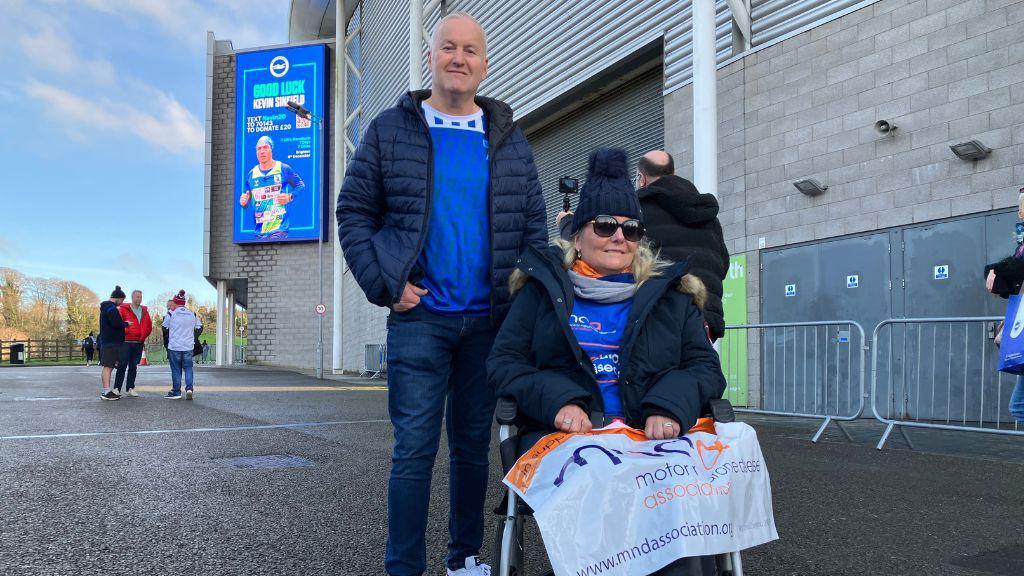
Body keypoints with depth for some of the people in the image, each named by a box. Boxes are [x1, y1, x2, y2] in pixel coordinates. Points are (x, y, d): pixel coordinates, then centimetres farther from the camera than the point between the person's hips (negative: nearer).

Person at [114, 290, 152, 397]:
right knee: (122, 365, -6)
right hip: (126, 342, -4)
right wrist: (124, 332, -9)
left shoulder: (144, 311, 13)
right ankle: (117, 388, -2)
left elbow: (149, 327, 18)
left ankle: (130, 388, 13)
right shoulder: (123, 309, 0)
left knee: (134, 367, 8)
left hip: (139, 344, 4)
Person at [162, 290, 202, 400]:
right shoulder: (192, 314, 4)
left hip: (174, 346, -2)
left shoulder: (171, 314, -6)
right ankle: (189, 388, -9)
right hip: (188, 347, 2)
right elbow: (199, 328, 11)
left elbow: (165, 328, 3)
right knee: (188, 368, 9)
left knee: (176, 370, 6)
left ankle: (176, 392, 10)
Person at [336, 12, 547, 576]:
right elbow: (354, 211, 3)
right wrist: (385, 285, -7)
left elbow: (533, 226, 11)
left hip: (489, 321, 3)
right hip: (419, 316, -2)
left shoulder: (509, 140, 10)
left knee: (473, 444, 12)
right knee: (415, 447, -3)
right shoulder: (390, 129, 4)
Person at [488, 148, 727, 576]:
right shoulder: (543, 289, 15)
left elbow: (705, 366, 14)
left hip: (652, 435, 2)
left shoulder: (671, 294, 20)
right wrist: (557, 400, -12)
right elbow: (503, 363, 8)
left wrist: (671, 405, -9)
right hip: (564, 432, -1)